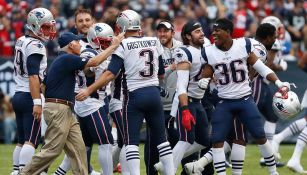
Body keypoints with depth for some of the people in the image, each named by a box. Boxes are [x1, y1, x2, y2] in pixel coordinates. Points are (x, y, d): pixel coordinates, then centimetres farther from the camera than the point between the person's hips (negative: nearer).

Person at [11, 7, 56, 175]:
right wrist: (37, 103, -23)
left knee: (22, 141, 12)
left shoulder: (21, 41, 14)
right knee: (31, 141, -10)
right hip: (29, 98, -9)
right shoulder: (35, 46, -13)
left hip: (18, 96, 9)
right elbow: (33, 76, -20)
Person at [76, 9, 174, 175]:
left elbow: (110, 74, -15)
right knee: (161, 137, 14)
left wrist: (89, 90, -14)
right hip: (154, 93, 5)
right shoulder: (155, 42, 7)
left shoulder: (123, 45, -8)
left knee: (131, 141, -1)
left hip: (134, 95, -5)